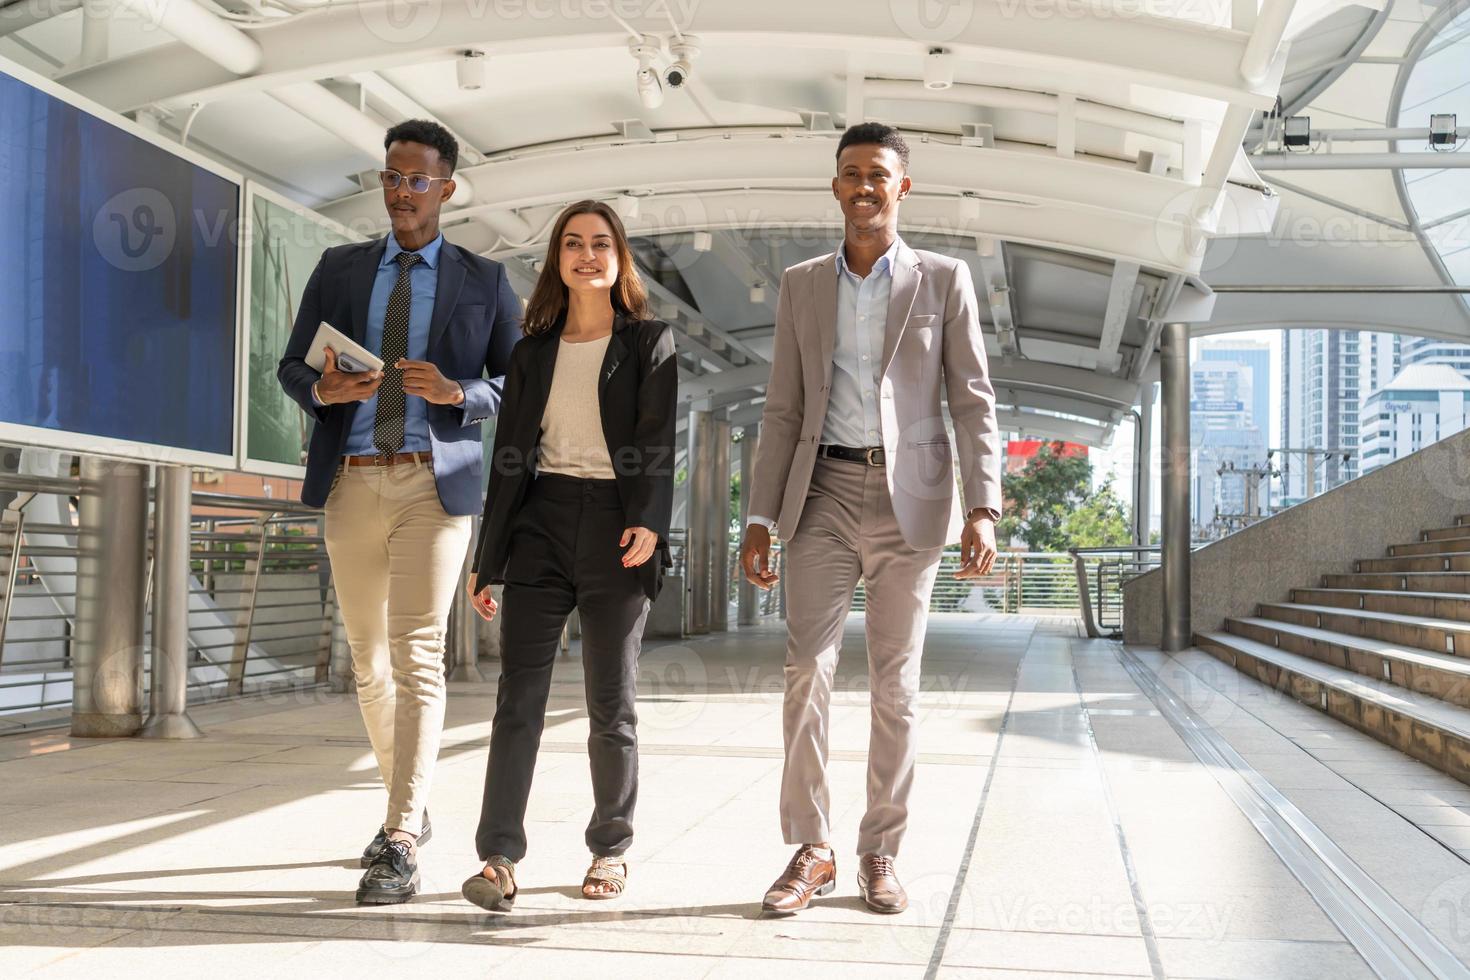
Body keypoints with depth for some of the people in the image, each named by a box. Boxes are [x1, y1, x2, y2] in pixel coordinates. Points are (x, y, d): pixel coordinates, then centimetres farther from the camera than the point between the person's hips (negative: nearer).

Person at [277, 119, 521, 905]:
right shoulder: (338, 269, 14)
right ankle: (409, 811, 29)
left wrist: (458, 392, -14)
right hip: (351, 485, 4)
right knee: (369, 662, 11)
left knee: (417, 658, -13)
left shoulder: (484, 281, 8)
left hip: (434, 485, -3)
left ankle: (400, 845, -13)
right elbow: (291, 366, 12)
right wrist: (323, 389, -11)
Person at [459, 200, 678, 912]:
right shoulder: (533, 352, 14)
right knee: (518, 695, -6)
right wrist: (487, 561, 9)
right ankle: (499, 858, -7)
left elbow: (658, 445, -5)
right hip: (540, 524, 2)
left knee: (611, 705, 4)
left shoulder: (650, 343, 7)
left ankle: (611, 848, 18)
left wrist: (648, 523, -22)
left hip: (614, 526, -2)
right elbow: (509, 459, 13)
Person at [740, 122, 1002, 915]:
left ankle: (880, 853, 13)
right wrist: (759, 518, 3)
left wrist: (983, 508, -11)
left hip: (908, 497, -1)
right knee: (806, 669, -5)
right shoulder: (801, 286, 10)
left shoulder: (943, 280, 5)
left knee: (895, 681, 4)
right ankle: (811, 849, 5)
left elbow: (973, 401, 1)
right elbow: (783, 411, 9)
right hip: (824, 495, 2)